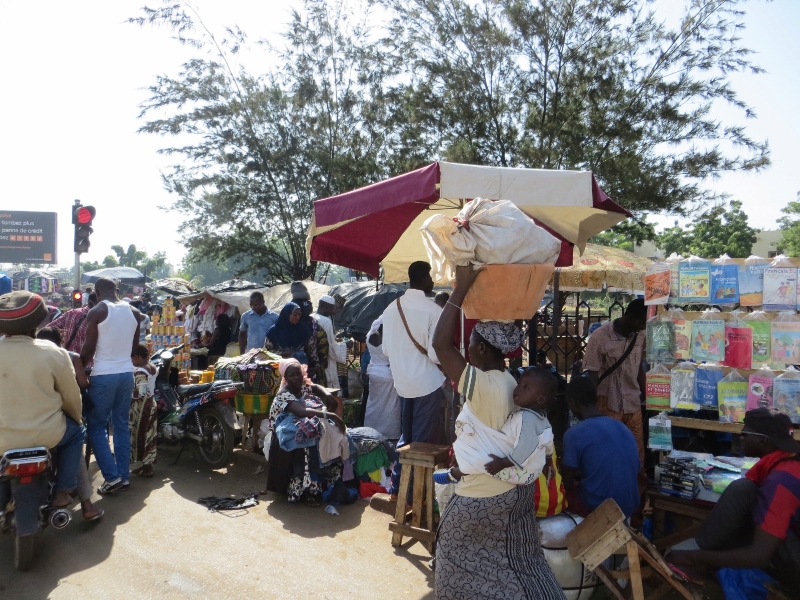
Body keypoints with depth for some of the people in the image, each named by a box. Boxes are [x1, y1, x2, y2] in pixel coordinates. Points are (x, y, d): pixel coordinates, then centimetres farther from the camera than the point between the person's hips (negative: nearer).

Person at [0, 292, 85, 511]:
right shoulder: (54, 353, -17)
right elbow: (71, 397, -4)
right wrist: (77, 419, 17)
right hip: (45, 435, -2)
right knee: (76, 432, 28)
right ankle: (62, 491, 22)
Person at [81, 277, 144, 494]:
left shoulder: (96, 312, -10)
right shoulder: (134, 312, 5)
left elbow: (88, 348, -9)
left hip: (103, 375, -5)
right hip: (127, 373, 5)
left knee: (97, 426, 6)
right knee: (122, 425, 12)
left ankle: (112, 476, 1)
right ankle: (124, 475, 15)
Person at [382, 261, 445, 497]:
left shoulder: (391, 308, 0)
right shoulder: (433, 310, -17)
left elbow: (385, 349, 6)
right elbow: (436, 354, -19)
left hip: (402, 382, 6)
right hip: (427, 383, -6)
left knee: (405, 436, 21)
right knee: (422, 440, 6)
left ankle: (397, 486, 29)